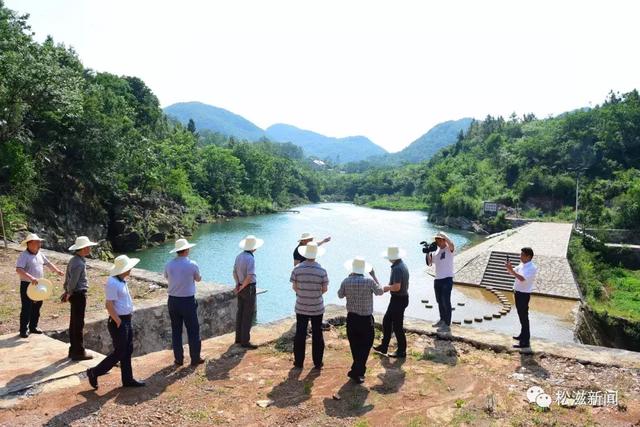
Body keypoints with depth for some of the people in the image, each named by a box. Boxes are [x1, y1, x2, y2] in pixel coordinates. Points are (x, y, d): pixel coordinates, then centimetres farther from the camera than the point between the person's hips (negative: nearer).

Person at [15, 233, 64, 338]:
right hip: (27, 285, -7)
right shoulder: (23, 255, -17)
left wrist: (57, 271, 16)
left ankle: (33, 327, 26)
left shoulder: (39, 254, 8)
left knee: (36, 308, 14)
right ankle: (24, 330, 8)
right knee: (26, 308, -1)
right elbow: (18, 270, -28)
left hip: (38, 285, 8)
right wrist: (31, 278, -37)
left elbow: (48, 263, 22)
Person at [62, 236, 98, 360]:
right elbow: (73, 281, -20)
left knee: (74, 323, 16)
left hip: (74, 294, 10)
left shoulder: (74, 260, 11)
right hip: (79, 294, -10)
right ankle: (78, 352, 5)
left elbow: (67, 278, 16)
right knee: (78, 324, -2)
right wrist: (69, 294, -5)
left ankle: (73, 350, 26)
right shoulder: (79, 263, -21)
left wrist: (67, 292, 17)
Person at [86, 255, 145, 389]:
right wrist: (118, 321, -20)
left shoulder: (122, 281, 10)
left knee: (128, 351, 14)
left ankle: (128, 379, 23)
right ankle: (94, 373, 15)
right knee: (119, 353, 0)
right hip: (118, 322, -10)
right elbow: (109, 304, -24)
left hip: (126, 321, 10)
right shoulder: (112, 283, -21)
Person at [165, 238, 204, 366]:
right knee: (193, 330, 9)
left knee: (176, 331, 13)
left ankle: (178, 359, 20)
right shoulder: (192, 264, -13)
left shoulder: (169, 265, -4)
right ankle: (195, 358, 15)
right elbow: (198, 279, 4)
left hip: (173, 301, 4)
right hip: (188, 301, -3)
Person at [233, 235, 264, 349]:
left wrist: (238, 284, 10)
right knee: (248, 315, -1)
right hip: (249, 288, -8)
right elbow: (250, 276, -26)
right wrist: (242, 287, -12)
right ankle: (245, 341, 5)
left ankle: (238, 338, 26)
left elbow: (234, 272, 12)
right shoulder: (250, 258, -21)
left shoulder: (239, 256, 5)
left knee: (240, 313, 16)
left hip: (241, 288, 8)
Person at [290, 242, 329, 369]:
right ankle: (318, 362, 20)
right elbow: (325, 289, -6)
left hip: (301, 307, 1)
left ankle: (299, 362, 22)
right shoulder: (322, 270, -12)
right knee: (317, 335, 12)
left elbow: (294, 287, -5)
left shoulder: (297, 269, -11)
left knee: (300, 334, 13)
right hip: (317, 308, -1)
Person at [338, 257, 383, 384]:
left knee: (355, 346, 18)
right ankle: (357, 372, 6)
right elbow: (380, 292, 2)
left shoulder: (346, 281, -9)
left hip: (351, 318, 3)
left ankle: (358, 369, 33)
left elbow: (340, 295, 9)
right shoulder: (369, 281, -17)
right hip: (366, 319, -3)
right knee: (365, 346, 9)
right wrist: (374, 275, 6)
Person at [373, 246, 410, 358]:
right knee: (386, 321, 18)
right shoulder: (403, 266, 7)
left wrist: (387, 288, -11)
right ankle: (384, 346, 28)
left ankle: (401, 351, 17)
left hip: (398, 300, -10)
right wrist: (390, 287, 12)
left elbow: (397, 287, -29)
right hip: (403, 297, 10)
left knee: (397, 326, 3)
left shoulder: (397, 268, -23)